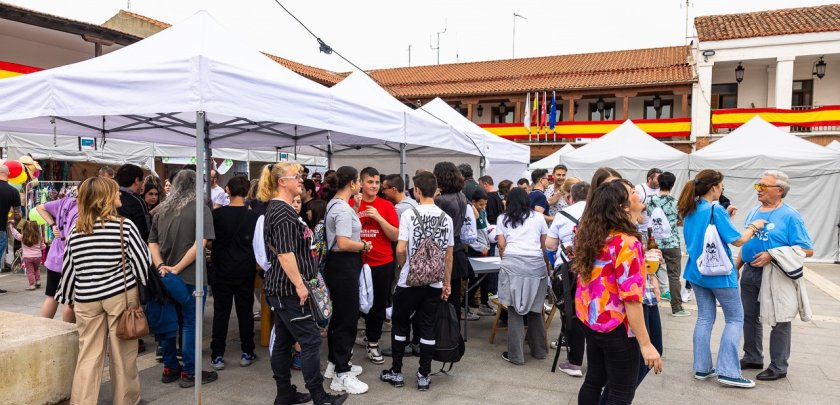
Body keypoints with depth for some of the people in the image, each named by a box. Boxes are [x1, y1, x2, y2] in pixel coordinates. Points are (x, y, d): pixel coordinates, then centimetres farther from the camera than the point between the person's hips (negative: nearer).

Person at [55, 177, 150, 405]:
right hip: (121, 295, -3)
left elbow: (68, 268, 8)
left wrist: (67, 297, 20)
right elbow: (141, 261, -7)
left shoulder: (76, 231, 2)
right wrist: (147, 288, 7)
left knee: (88, 356, 10)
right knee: (123, 354, 9)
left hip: (86, 299, 3)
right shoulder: (125, 226, -10)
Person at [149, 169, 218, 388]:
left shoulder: (162, 210, 9)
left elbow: (152, 243, 7)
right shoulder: (201, 209, -10)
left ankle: (169, 368, 25)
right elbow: (200, 244, -19)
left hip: (167, 276, 6)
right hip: (191, 277, -6)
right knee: (190, 323, 3)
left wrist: (161, 266, -4)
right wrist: (178, 268, -16)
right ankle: (189, 372, 10)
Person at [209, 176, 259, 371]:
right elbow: (257, 243, 3)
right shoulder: (252, 216, -7)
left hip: (222, 270, 0)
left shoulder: (217, 214, -9)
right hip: (245, 271, 0)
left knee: (221, 312, 7)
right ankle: (246, 353, 15)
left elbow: (210, 240, 2)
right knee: (245, 311, 9)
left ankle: (217, 356, 11)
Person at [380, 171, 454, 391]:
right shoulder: (446, 218, 1)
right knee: (427, 327, 10)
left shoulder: (409, 214, -10)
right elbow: (449, 255, 5)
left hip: (409, 281, -3)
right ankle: (424, 375, 16)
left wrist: (403, 267, 7)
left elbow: (400, 249, -14)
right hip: (435, 282, 3)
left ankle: (396, 372, 20)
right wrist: (447, 283, 14)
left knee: (400, 324, 12)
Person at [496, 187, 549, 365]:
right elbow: (544, 245, 16)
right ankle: (539, 350, 24)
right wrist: (547, 264, 28)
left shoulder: (503, 218, 15)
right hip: (535, 264, 1)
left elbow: (501, 245, 7)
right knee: (535, 308, 13)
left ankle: (516, 355, 5)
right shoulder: (538, 217, 17)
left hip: (512, 263, -1)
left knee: (514, 310, 3)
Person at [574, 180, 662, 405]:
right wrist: (645, 344, -21)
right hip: (616, 327, -8)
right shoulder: (627, 243, -23)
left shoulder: (592, 235, 2)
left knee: (594, 380, 21)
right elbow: (631, 298, -26)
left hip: (590, 319, 8)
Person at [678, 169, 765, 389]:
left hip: (697, 272, 7)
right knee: (735, 319, 6)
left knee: (704, 318, 13)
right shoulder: (716, 210, -18)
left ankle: (702, 368, 16)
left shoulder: (690, 211, 5)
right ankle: (727, 371, 3)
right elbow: (738, 240, -16)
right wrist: (753, 226, 0)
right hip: (719, 273, -7)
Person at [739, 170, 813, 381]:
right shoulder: (754, 212, 10)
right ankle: (753, 358, 30)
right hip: (750, 273, 7)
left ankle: (778, 367, 15)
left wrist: (772, 256, -23)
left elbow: (807, 250, -15)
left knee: (779, 321, 4)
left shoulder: (790, 216, -11)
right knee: (749, 317, 15)